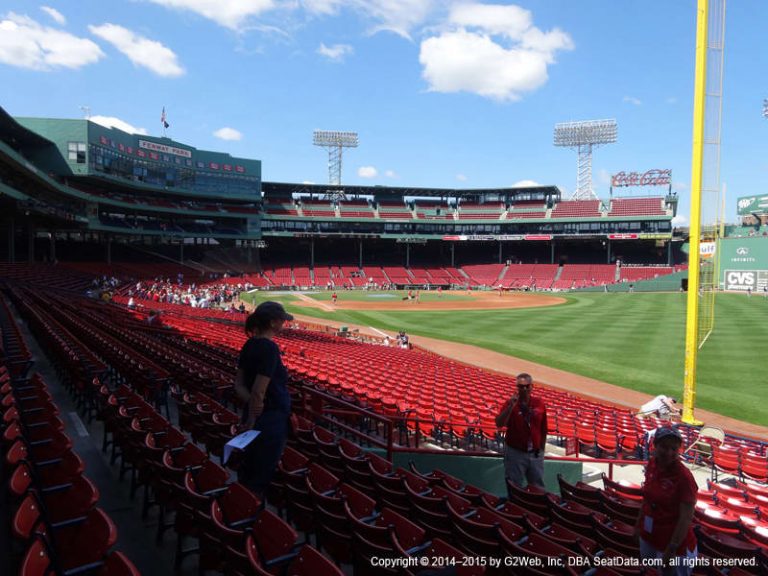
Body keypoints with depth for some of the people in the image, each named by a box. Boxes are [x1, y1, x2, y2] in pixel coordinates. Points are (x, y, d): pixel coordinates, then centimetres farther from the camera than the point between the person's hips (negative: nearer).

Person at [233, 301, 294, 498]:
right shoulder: (270, 348, -22)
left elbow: (239, 384, 3)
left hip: (253, 414, 8)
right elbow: (258, 392, -25)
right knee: (262, 474, 8)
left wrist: (251, 403, -13)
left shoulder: (249, 345, 3)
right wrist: (251, 422, -13)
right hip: (271, 421, -8)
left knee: (247, 467, 23)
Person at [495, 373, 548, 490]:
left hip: (535, 454, 3)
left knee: (538, 488, 13)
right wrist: (511, 406, -29)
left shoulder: (540, 404, 1)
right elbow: (499, 424, -21)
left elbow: (543, 430, 8)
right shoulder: (510, 403, -7)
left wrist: (541, 449, 8)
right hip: (515, 453, -3)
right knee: (515, 487, 5)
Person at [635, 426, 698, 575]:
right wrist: (638, 523, 14)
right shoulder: (652, 464, -6)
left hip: (673, 542, -6)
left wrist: (671, 550, -20)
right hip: (648, 535, 7)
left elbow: (686, 519, -21)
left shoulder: (684, 477, -24)